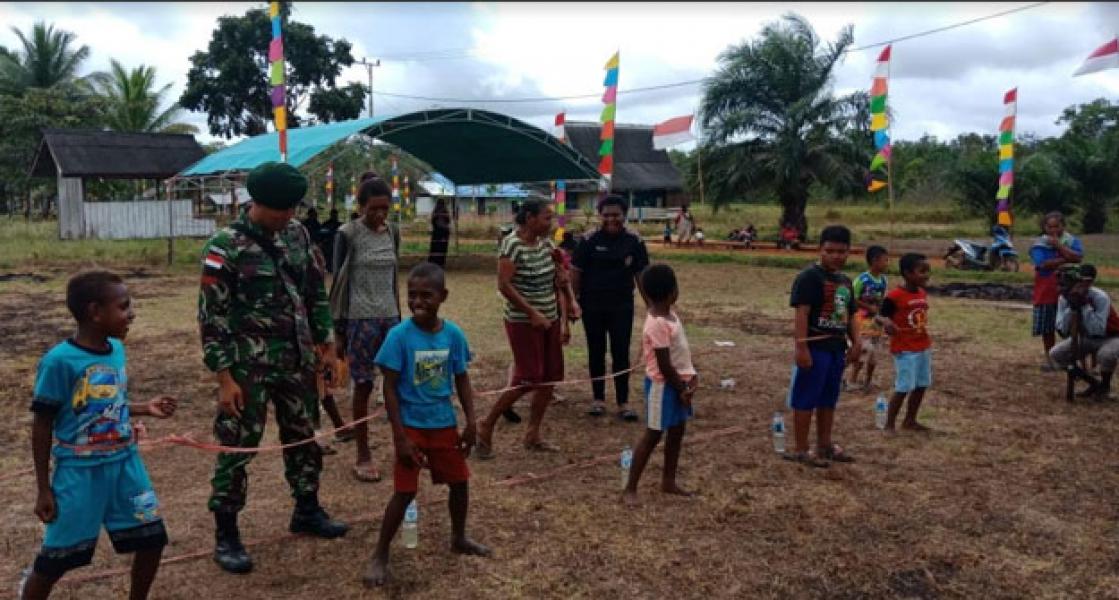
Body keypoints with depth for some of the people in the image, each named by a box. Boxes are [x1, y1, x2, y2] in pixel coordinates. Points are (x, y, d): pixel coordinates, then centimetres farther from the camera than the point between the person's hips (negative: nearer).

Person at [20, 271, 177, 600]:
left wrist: (145, 408, 1)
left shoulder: (117, 349, 1)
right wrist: (43, 489, -7)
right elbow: (42, 426, -11)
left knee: (152, 538, 10)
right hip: (81, 472, -6)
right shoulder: (59, 360, -19)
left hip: (125, 463, 6)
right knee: (56, 558, 5)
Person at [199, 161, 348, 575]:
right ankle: (226, 534, 17)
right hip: (248, 365, -6)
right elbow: (212, 317, -14)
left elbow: (316, 292, 12)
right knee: (237, 446, 2)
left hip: (297, 360, 6)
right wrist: (224, 377, -16)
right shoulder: (225, 247, -14)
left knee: (304, 436, 16)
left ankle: (307, 511, 35)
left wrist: (326, 344, 10)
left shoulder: (297, 234, 3)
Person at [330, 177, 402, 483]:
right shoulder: (348, 234, -8)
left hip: (390, 317, 5)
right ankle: (363, 455, 13)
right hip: (360, 319, -5)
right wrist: (338, 330, -7)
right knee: (364, 385, 1)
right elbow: (339, 283, -6)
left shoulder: (393, 232, 7)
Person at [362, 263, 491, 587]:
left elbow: (462, 379, 5)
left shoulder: (453, 334, -7)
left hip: (444, 424, 4)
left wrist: (470, 422, 0)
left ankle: (459, 538, 39)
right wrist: (400, 437, -17)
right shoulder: (399, 335, -17)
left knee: (460, 481, 15)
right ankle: (380, 555, 15)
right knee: (404, 491, -2)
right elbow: (390, 388, -14)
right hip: (411, 426, -4)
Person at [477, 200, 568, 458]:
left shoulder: (545, 243, 7)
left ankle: (532, 436, 19)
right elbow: (504, 285, -21)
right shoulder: (512, 244, -15)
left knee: (549, 378, 7)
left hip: (550, 320, 8)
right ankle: (486, 426, 9)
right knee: (527, 379, -8)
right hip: (523, 322, -8)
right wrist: (532, 313, -22)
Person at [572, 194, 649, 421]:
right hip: (593, 306, 0)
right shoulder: (589, 240, -7)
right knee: (596, 352, 11)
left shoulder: (634, 242, -4)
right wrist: (576, 299, -6)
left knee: (621, 354, 4)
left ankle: (623, 402, 13)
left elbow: (641, 274, 0)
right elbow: (576, 272, -3)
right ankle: (598, 399, 24)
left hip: (622, 306, 0)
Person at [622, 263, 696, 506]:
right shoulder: (658, 324, -26)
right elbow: (664, 365, -23)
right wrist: (681, 390, -14)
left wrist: (691, 375, 1)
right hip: (663, 385, -9)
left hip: (678, 381, 9)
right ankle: (630, 488, 7)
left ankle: (669, 481, 30)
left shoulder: (668, 313, 4)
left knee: (677, 431, 17)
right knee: (653, 435, -2)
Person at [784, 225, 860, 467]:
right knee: (805, 399, -1)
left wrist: (855, 342, 11)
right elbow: (801, 314, -18)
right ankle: (801, 450, 7)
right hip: (815, 348, -8)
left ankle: (825, 444, 29)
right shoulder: (809, 277, -13)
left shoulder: (845, 281, 14)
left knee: (828, 400, 17)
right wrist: (801, 347, -23)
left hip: (836, 349, 8)